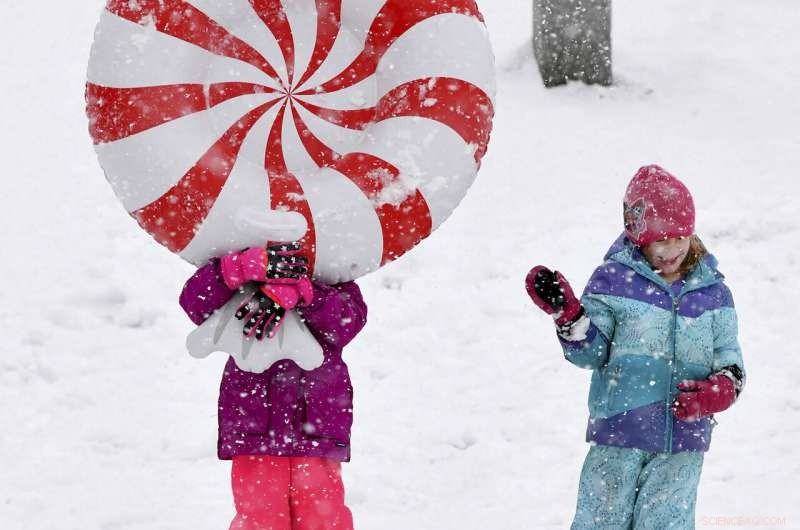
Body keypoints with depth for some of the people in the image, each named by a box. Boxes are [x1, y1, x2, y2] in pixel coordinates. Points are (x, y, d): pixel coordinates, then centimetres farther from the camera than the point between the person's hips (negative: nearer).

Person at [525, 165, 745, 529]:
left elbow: (729, 360, 9)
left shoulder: (712, 290, 6)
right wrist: (568, 315, -20)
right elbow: (591, 352, -3)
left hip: (682, 443, 2)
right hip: (618, 432, -1)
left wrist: (720, 391, -11)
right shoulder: (614, 280, -2)